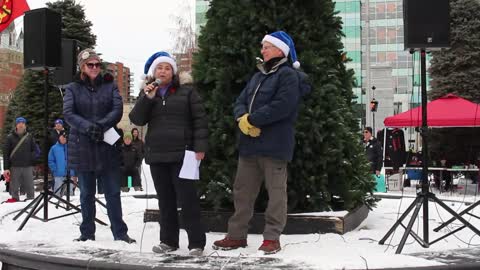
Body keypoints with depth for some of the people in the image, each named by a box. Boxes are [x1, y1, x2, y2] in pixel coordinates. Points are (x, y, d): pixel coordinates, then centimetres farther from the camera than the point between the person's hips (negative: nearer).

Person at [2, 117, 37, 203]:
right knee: (14, 188, 3)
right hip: (14, 167, -1)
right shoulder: (10, 137, 5)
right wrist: (6, 168, -2)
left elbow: (34, 150, 12)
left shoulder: (30, 137, 9)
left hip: (28, 166, 1)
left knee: (30, 187, 1)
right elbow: (5, 153, 4)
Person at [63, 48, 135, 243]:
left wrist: (101, 126, -21)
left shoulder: (110, 85, 7)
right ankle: (87, 233, 19)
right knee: (86, 194, 10)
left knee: (113, 193, 3)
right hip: (82, 148, 0)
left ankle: (120, 233, 9)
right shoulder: (73, 88, 5)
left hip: (107, 148, 0)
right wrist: (88, 127, -24)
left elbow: (118, 109, -6)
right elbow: (68, 113, -8)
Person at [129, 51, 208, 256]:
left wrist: (200, 146, -11)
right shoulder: (147, 94, 13)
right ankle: (168, 240, 19)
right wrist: (147, 98, -10)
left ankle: (196, 242, 1)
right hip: (156, 155, 4)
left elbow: (200, 119, -2)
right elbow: (136, 119, 3)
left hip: (182, 154, -4)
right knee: (165, 200, 10)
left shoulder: (186, 91, 2)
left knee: (187, 198, -5)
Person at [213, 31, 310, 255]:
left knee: (276, 191, 0)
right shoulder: (258, 76, 22)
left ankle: (272, 238, 7)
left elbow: (281, 106, -19)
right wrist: (242, 118, -9)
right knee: (242, 190, 10)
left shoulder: (288, 75, -5)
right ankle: (237, 235, 19)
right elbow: (240, 102, 14)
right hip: (249, 143, 8)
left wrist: (252, 120, -14)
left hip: (274, 144, -8)